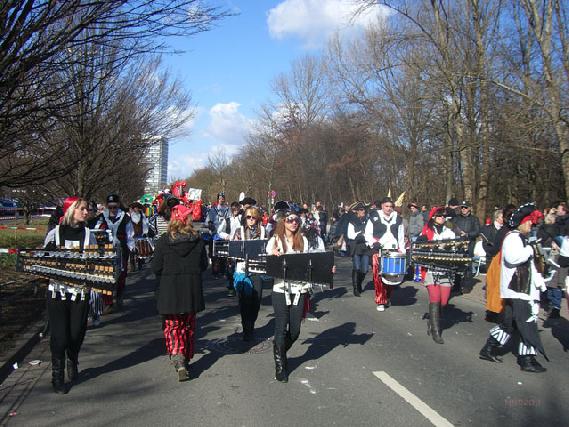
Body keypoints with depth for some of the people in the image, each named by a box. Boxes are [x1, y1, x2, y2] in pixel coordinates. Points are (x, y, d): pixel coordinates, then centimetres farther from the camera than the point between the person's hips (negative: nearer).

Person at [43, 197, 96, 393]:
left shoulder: (88, 235, 5)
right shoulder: (54, 234, 1)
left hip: (81, 292, 1)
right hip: (57, 291, -1)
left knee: (76, 334, 7)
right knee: (59, 336, -2)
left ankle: (72, 363, 38)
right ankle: (57, 377, 13)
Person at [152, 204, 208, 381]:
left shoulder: (164, 240, -12)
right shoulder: (198, 240, -7)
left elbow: (156, 267, -8)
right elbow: (204, 265, 1)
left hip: (169, 290, -2)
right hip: (192, 290, 2)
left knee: (172, 327, 6)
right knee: (188, 326, 18)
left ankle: (179, 363, -11)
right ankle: (186, 359, 29)